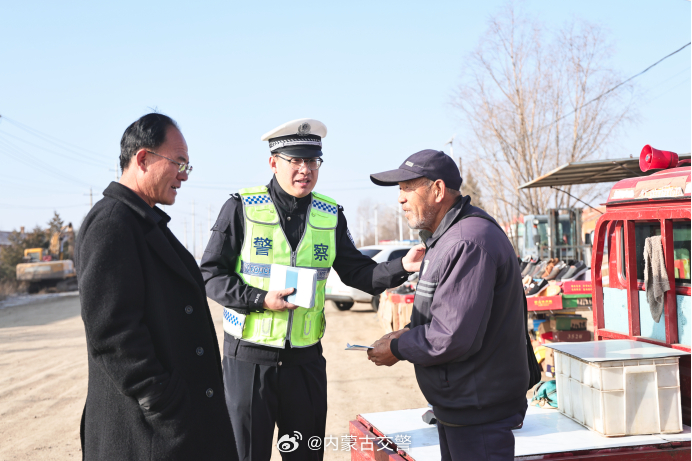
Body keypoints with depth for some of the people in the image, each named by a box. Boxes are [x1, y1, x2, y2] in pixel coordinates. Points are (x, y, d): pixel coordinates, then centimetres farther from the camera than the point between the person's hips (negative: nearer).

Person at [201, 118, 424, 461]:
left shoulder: (331, 216, 5)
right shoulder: (242, 208, -7)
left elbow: (357, 273, 7)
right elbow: (211, 273, -6)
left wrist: (402, 266, -9)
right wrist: (260, 300, -18)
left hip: (306, 358, 4)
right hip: (249, 358, -3)